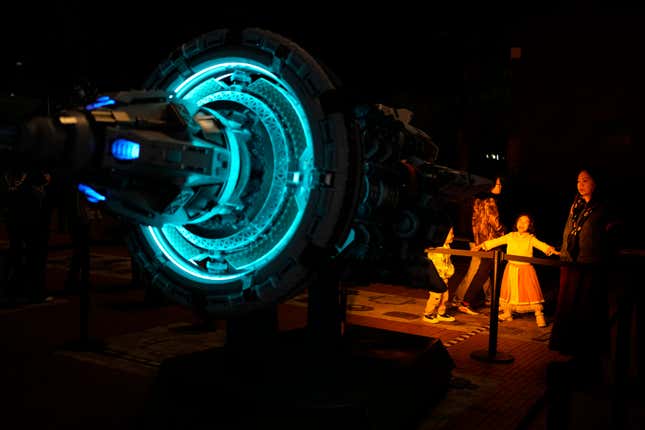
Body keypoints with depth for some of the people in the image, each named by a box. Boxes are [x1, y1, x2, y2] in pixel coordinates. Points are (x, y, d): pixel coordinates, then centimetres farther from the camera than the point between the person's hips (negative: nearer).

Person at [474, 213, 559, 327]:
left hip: (525, 269, -2)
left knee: (532, 292, -5)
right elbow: (496, 241, 7)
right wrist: (482, 246, 5)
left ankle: (539, 315, 5)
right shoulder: (510, 236, 5)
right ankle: (507, 313, 25)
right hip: (511, 269, 3)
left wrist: (552, 250, -35)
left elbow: (542, 245, -17)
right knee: (509, 291, 10)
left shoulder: (531, 239, -2)